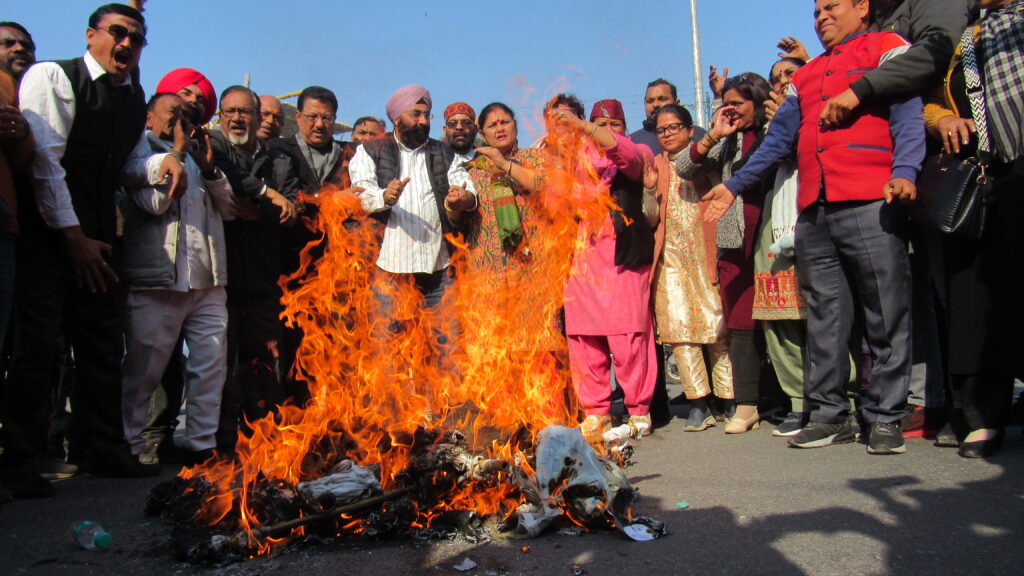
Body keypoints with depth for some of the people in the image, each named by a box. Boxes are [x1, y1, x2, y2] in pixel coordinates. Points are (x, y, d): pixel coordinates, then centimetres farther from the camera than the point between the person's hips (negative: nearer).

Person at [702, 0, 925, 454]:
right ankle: (829, 415, 10)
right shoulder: (805, 76, 27)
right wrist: (733, 186, 20)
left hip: (870, 204, -5)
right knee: (823, 318, 4)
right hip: (813, 212, 5)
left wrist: (904, 171, -18)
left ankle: (885, 418, 4)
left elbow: (907, 115, -2)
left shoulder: (885, 47, 11)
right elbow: (779, 139, 26)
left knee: (886, 316, -3)